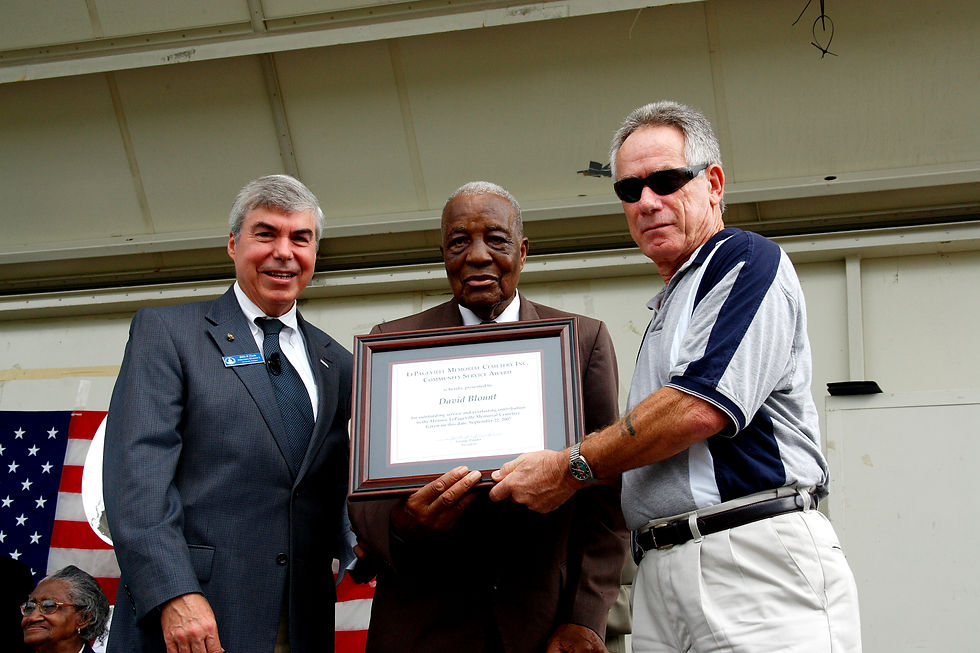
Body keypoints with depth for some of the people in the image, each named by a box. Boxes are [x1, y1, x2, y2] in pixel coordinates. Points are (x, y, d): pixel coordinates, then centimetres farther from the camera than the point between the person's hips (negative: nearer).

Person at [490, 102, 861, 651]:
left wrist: (571, 468, -6)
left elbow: (700, 407, -15)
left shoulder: (747, 261, -2)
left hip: (756, 565, -8)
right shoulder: (668, 307, 25)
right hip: (662, 574, 8)